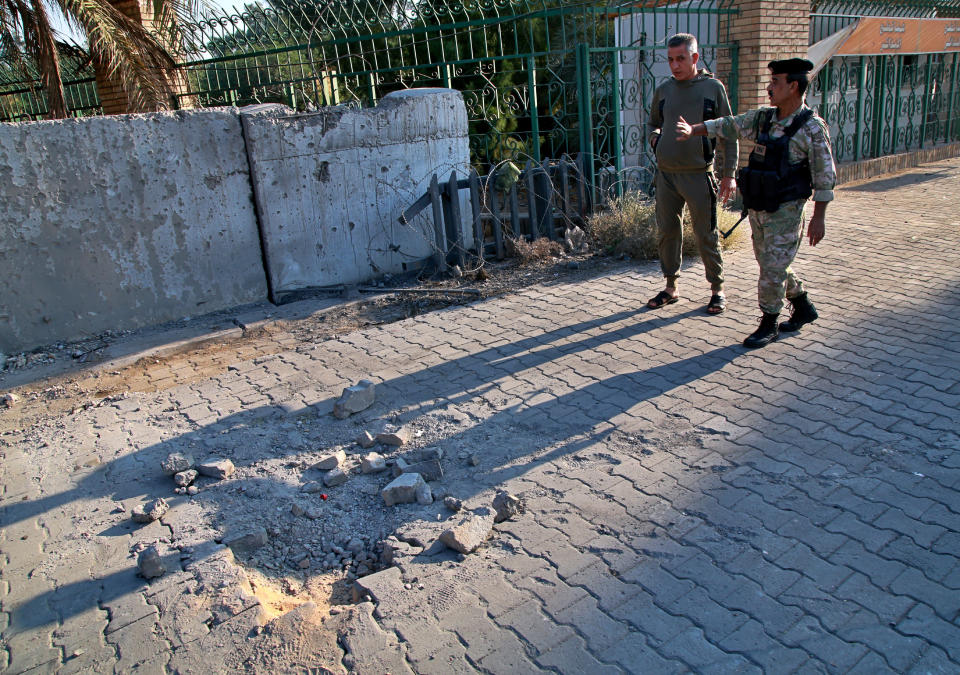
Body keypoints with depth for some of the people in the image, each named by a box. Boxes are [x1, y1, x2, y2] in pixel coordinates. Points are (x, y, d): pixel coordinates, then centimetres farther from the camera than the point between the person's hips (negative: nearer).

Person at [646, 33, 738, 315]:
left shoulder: (713, 88, -1)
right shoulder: (663, 90, 9)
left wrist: (729, 173, -5)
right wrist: (654, 137, 1)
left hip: (699, 174, -4)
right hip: (666, 173, 4)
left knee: (706, 236, 1)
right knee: (668, 232, 9)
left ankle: (717, 289, 15)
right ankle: (671, 288, 22)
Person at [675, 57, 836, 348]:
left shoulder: (812, 128, -13)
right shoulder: (764, 117, 4)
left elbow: (825, 176, -12)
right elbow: (727, 125, 13)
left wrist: (819, 217, -13)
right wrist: (692, 130, 1)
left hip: (785, 213, -7)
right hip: (758, 208, 7)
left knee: (773, 269, -3)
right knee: (772, 266, 17)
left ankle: (768, 325, 14)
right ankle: (804, 308, 37)